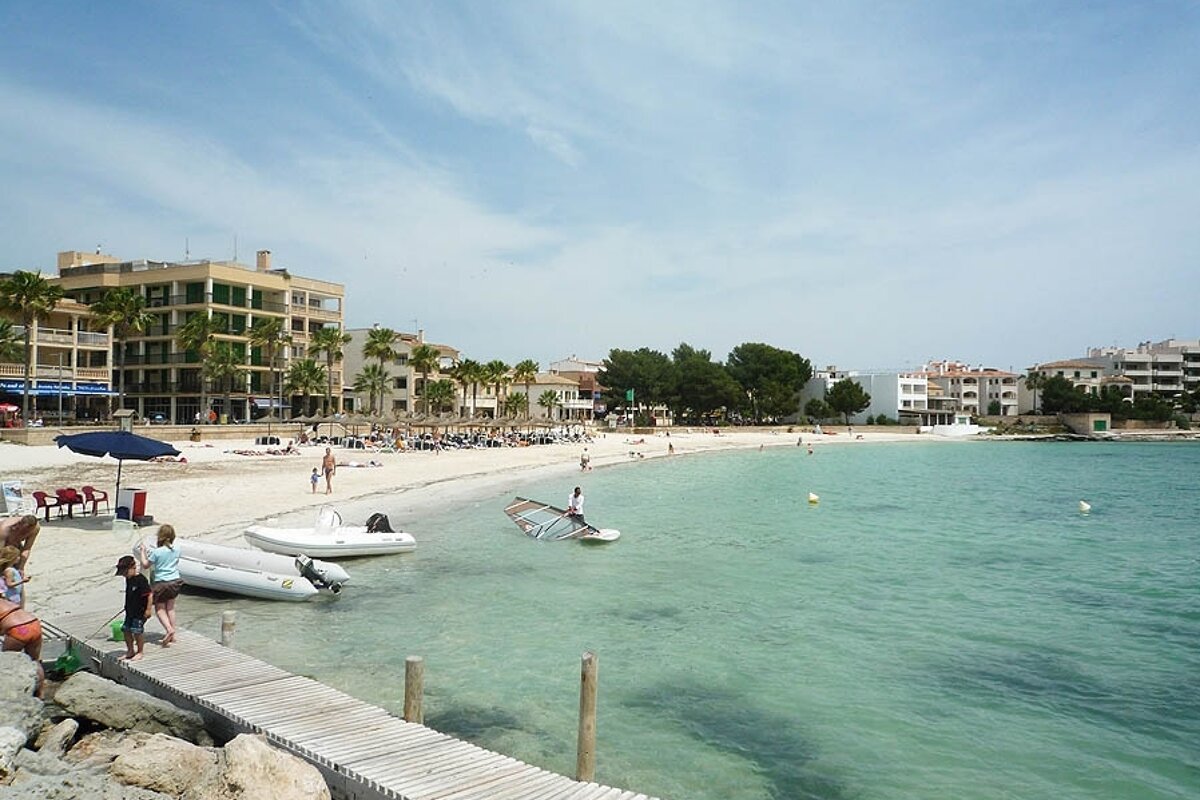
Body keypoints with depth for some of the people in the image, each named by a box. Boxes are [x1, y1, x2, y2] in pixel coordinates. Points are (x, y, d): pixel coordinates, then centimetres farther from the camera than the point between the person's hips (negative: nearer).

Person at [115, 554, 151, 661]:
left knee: (137, 632, -3)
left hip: (140, 612, -9)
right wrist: (127, 607, 21)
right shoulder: (128, 579, 6)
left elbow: (150, 594, -20)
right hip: (130, 611, 9)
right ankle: (130, 651, 26)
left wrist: (148, 609, -19)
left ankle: (139, 652, 12)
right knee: (126, 630, 11)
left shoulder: (141, 579, -20)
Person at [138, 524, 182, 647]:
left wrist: (143, 551, 9)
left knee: (160, 609, 7)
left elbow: (145, 565, -3)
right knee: (170, 608, 18)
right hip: (175, 581, 5)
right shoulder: (176, 549, -1)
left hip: (162, 583, -5)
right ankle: (172, 635, 20)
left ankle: (169, 629, -16)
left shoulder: (157, 552, -16)